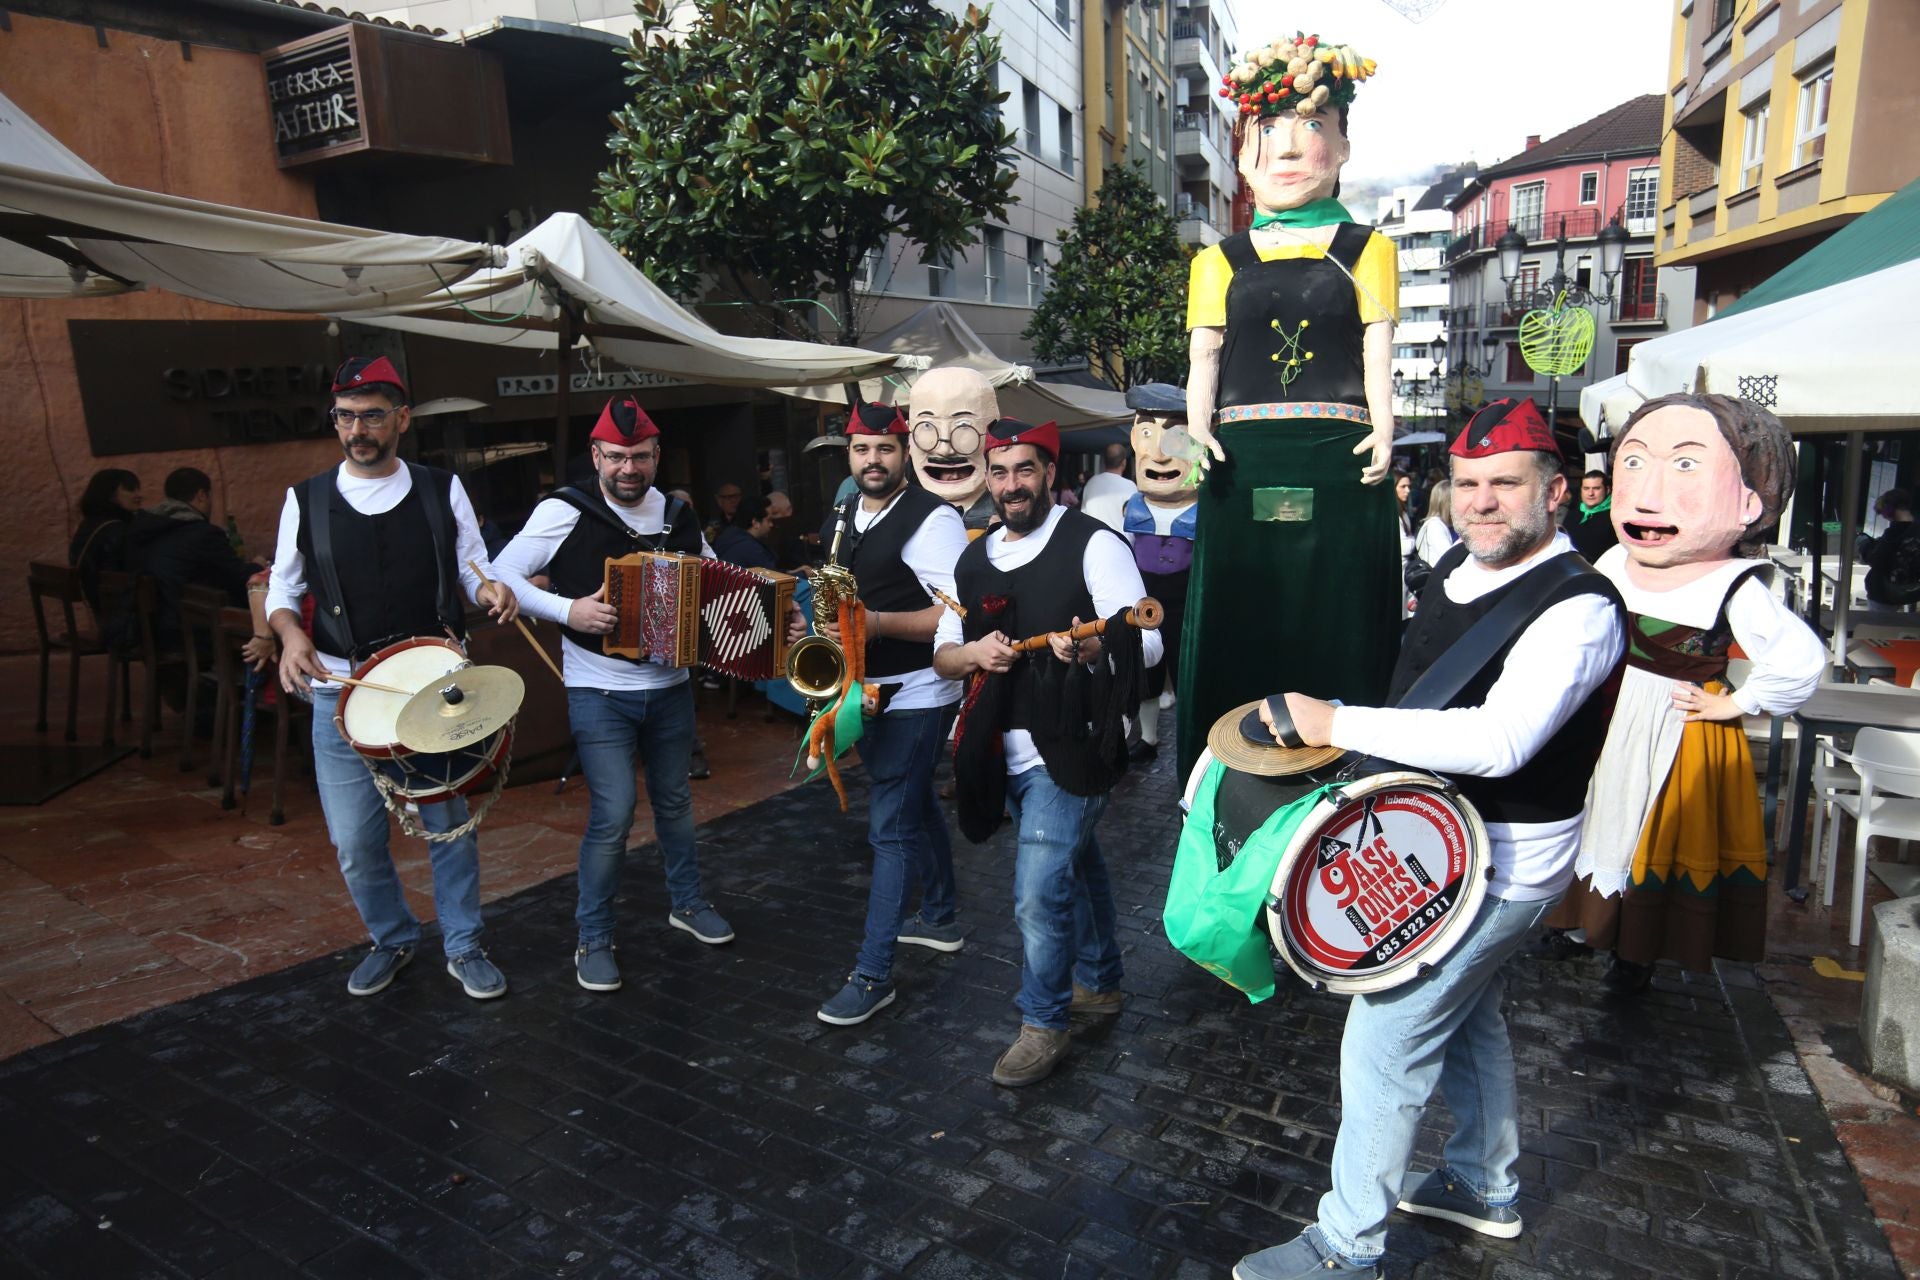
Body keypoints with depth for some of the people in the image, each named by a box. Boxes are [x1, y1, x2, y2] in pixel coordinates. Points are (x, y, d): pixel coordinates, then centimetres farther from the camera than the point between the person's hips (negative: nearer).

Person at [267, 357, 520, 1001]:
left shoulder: (442, 490, 1)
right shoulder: (306, 500, 2)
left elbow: (473, 570, 6)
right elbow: (282, 589, 9)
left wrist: (493, 592, -17)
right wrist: (290, 633, -11)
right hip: (342, 694, 1)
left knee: (451, 822, 8)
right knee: (355, 841, 7)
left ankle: (463, 947, 26)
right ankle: (392, 939, 32)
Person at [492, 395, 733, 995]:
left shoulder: (678, 515, 4)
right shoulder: (565, 511, -10)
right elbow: (503, 574, -11)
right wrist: (568, 611, -24)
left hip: (670, 686, 5)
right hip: (599, 691, -5)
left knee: (675, 799, 18)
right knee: (614, 814, -8)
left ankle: (686, 902, 39)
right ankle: (593, 939, 11)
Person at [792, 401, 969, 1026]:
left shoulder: (932, 519, -16)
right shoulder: (840, 520, 10)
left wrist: (878, 624, -30)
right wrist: (813, 621, 4)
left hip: (916, 696, -8)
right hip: (865, 690, 9)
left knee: (890, 825, -6)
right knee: (915, 804, 22)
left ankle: (873, 975, 2)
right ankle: (939, 919, 40)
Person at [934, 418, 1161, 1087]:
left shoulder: (1092, 543, -10)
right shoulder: (974, 559, 10)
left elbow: (1146, 644, -15)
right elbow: (942, 652, 11)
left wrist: (1089, 649, -36)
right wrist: (972, 653, -12)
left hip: (1070, 747, -7)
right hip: (1009, 751, 7)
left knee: (1039, 893, -10)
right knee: (1075, 864, 23)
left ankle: (1043, 1024, 11)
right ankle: (1098, 982, 42)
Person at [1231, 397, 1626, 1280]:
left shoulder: (1579, 609, -25)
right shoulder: (1456, 566, 3)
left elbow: (1499, 740, -37)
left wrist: (1337, 726, -35)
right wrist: (1369, 762, 14)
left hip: (1501, 864, -9)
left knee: (1385, 1037, -4)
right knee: (1465, 1012, 24)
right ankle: (1486, 1186, 47)